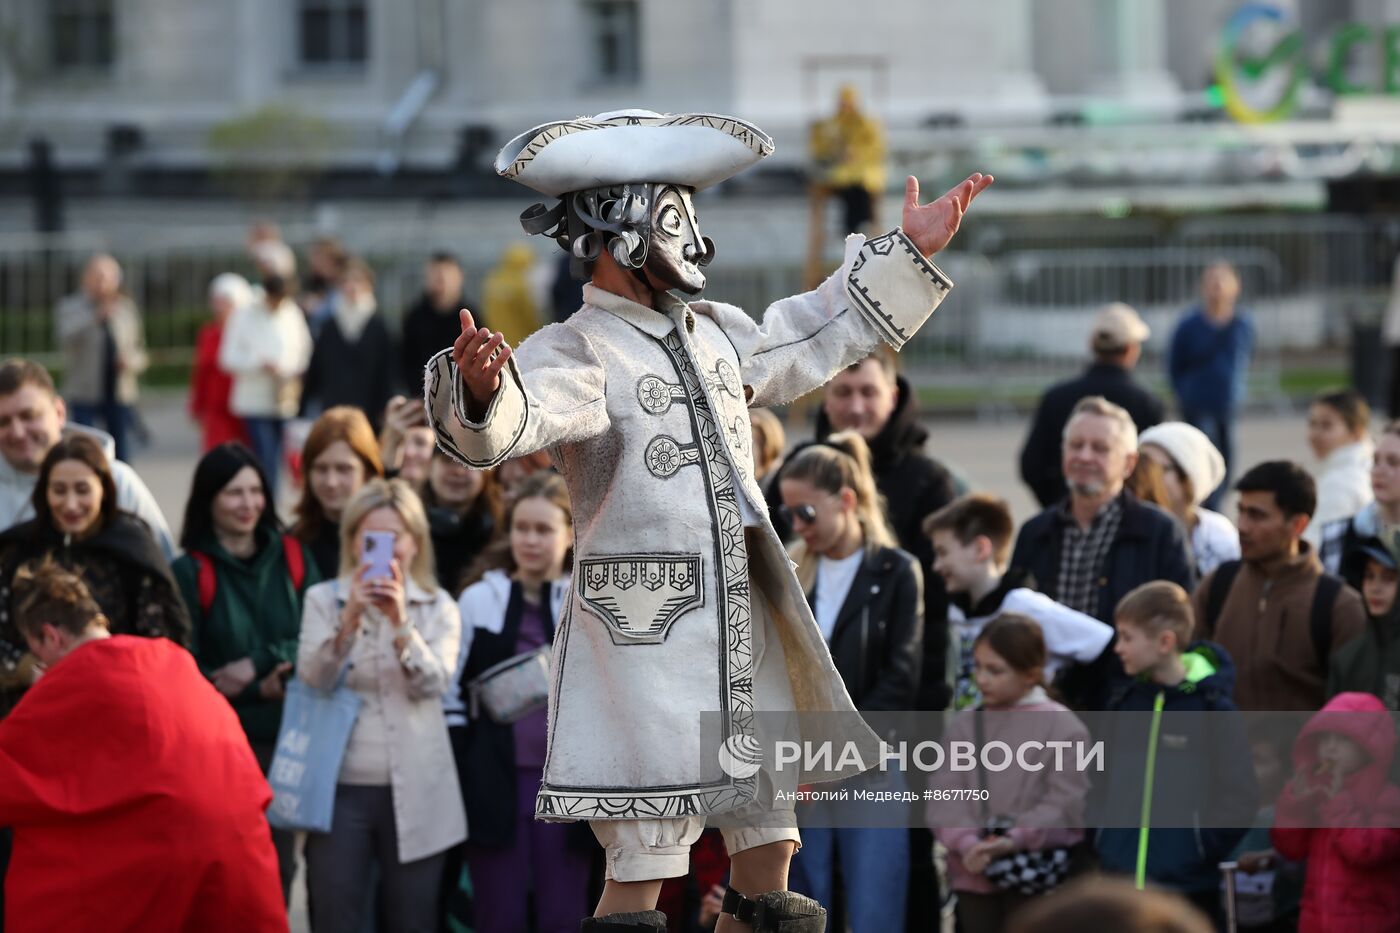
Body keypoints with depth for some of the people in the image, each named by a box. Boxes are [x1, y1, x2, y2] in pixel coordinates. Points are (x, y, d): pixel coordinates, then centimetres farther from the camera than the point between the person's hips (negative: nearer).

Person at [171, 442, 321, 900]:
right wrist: (261, 690, -18)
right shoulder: (189, 572, -4)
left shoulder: (293, 558, 6)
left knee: (278, 866, 5)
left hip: (286, 739, 3)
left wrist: (256, 664, -15)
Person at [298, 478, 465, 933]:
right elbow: (313, 677, -10)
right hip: (341, 789, -1)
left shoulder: (438, 608, 6)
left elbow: (432, 684, -9)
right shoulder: (323, 599, 5)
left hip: (414, 792, 1)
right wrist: (351, 617, -25)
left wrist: (400, 621, -24)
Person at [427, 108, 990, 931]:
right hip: (645, 640, -8)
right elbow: (513, 422, -32)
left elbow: (814, 337, 30)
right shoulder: (576, 354, -12)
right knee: (645, 861, -9)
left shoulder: (714, 333, 14)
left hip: (746, 639, 8)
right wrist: (482, 390, -55)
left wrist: (909, 255, 31)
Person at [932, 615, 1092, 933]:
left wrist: (1016, 839, -21)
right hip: (974, 874, 4)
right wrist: (966, 842, -17)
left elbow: (1066, 803, -11)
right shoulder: (965, 726, 7)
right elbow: (947, 797, 1)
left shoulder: (1063, 727, -6)